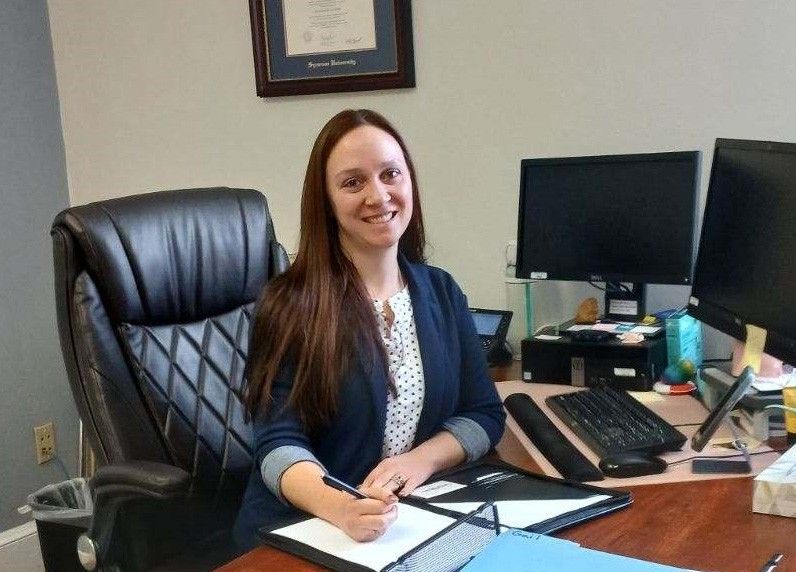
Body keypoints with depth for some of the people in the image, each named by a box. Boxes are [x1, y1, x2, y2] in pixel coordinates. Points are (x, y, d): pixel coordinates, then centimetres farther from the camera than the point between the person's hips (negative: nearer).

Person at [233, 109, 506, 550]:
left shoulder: (442, 292, 7)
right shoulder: (290, 304, -7)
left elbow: (484, 414, 9)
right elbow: (279, 443, -13)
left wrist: (423, 458, -10)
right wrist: (339, 507, -33)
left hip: (419, 520, 4)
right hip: (300, 530, -4)